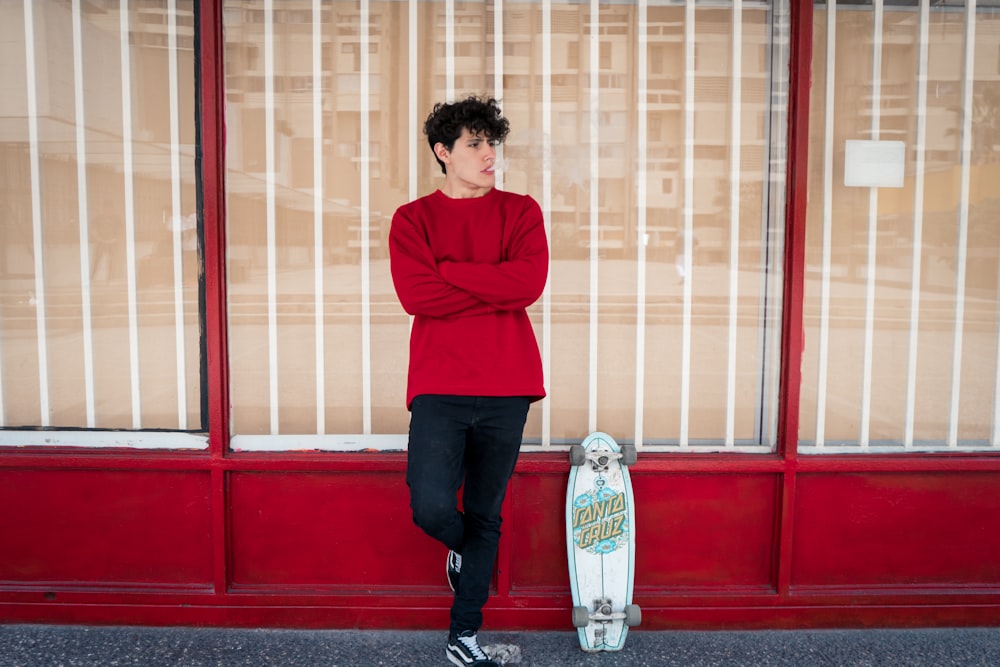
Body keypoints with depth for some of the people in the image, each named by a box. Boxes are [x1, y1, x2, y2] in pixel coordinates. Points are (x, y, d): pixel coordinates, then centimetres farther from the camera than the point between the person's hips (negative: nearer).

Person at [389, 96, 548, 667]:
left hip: (506, 388, 1)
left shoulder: (521, 211, 8)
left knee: (485, 515, 9)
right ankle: (461, 545, 23)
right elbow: (416, 294, -11)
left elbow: (531, 281, -10)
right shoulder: (412, 219, 5)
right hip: (439, 386, -1)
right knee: (432, 507, -15)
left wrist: (448, 269, -9)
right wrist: (499, 289, -11)